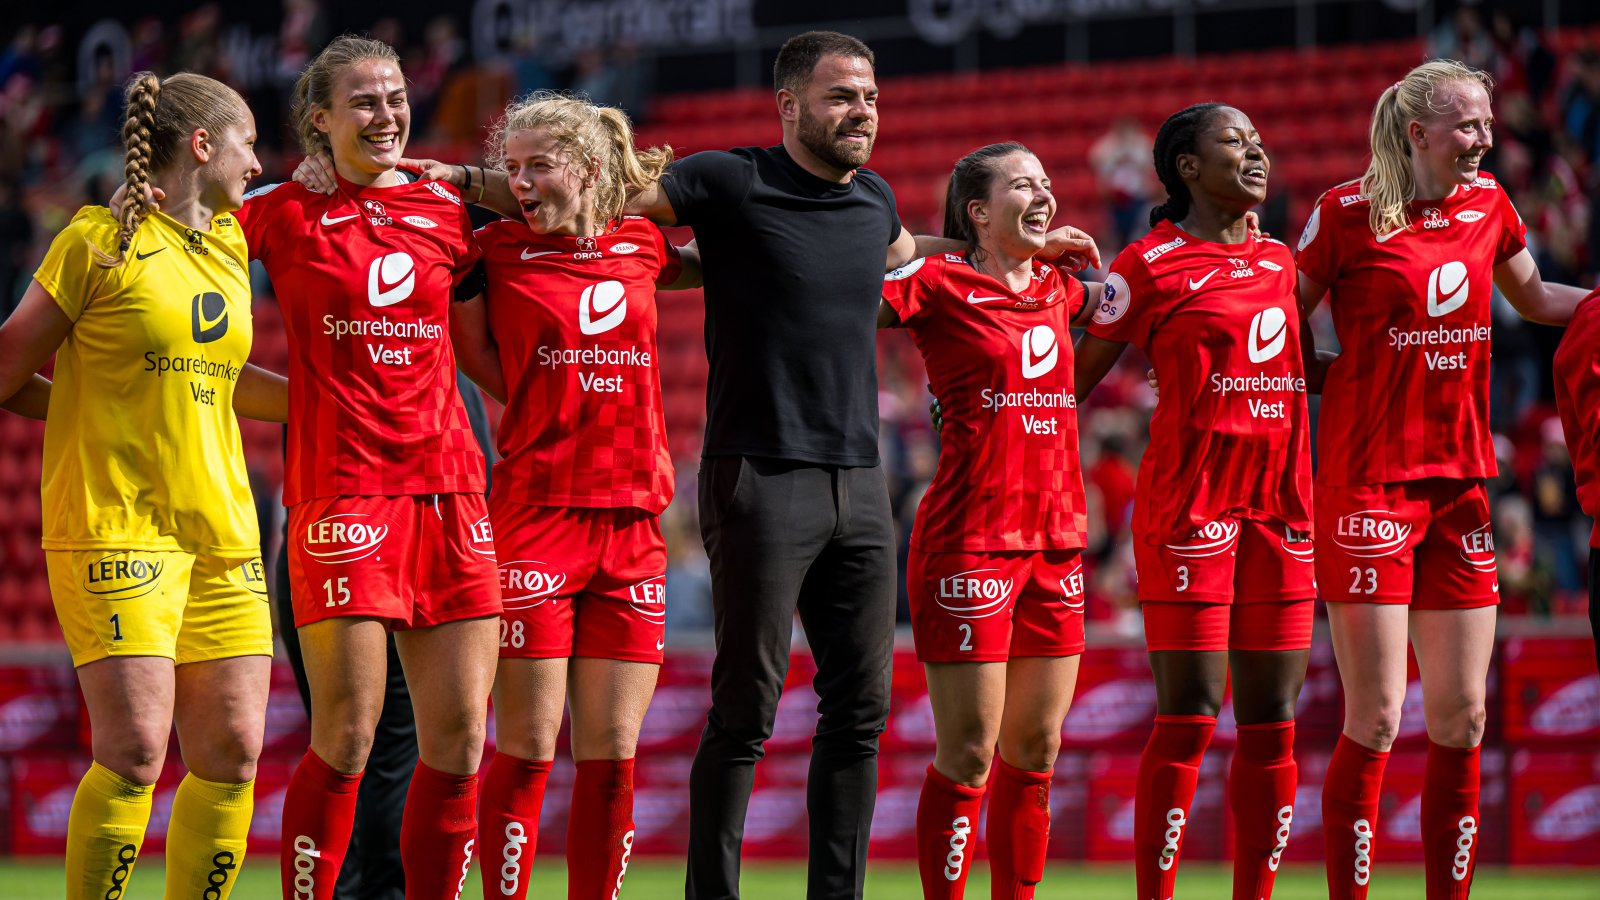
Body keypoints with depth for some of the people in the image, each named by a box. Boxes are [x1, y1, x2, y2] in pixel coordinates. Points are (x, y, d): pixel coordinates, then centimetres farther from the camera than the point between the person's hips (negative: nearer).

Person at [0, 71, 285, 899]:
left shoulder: (229, 245, 15)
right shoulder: (99, 241, -5)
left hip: (221, 531, 7)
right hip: (114, 528, -7)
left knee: (233, 754, 0)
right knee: (135, 752, -15)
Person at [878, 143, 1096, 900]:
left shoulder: (1058, 288, 14)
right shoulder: (940, 284, -5)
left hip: (1057, 539, 6)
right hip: (971, 539, -6)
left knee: (1035, 749, 9)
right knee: (968, 754, -6)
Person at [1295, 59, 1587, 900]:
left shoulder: (1488, 204, 9)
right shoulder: (1348, 212, -7)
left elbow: (1535, 299, 26)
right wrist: (1341, 377, -8)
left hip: (1459, 477, 5)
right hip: (1367, 478, -5)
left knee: (1462, 718, 5)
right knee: (1376, 718, -7)